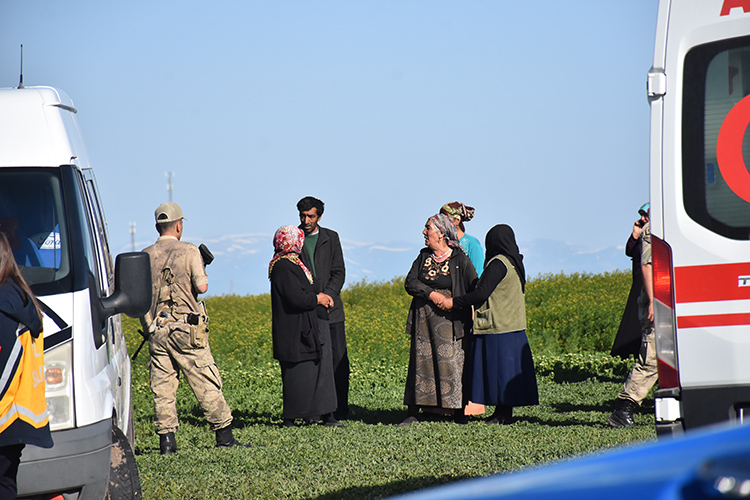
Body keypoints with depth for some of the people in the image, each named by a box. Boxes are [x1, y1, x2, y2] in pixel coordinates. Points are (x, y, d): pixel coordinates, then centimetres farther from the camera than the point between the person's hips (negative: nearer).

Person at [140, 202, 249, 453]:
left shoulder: (145, 256, 7)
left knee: (162, 387, 5)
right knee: (206, 384, 2)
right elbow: (202, 286, -13)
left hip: (156, 329, 3)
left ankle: (167, 439, 2)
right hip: (186, 329, -3)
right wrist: (201, 272, 9)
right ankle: (224, 434, 5)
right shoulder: (189, 251, -4)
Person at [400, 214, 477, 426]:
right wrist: (431, 294, -14)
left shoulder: (459, 259, -3)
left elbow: (475, 289, -4)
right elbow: (410, 283, 3)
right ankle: (413, 413, 7)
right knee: (420, 361, 4)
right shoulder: (424, 256, 11)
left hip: (448, 319, -5)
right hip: (423, 316, 5)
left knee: (451, 362, -6)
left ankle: (459, 413, 0)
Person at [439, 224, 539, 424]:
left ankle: (504, 413, -5)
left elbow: (481, 293, -18)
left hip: (499, 326, -9)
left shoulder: (498, 264, -14)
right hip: (514, 325, 9)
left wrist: (454, 303, -12)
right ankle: (503, 411, 12)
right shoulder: (515, 263, 13)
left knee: (499, 367, -6)